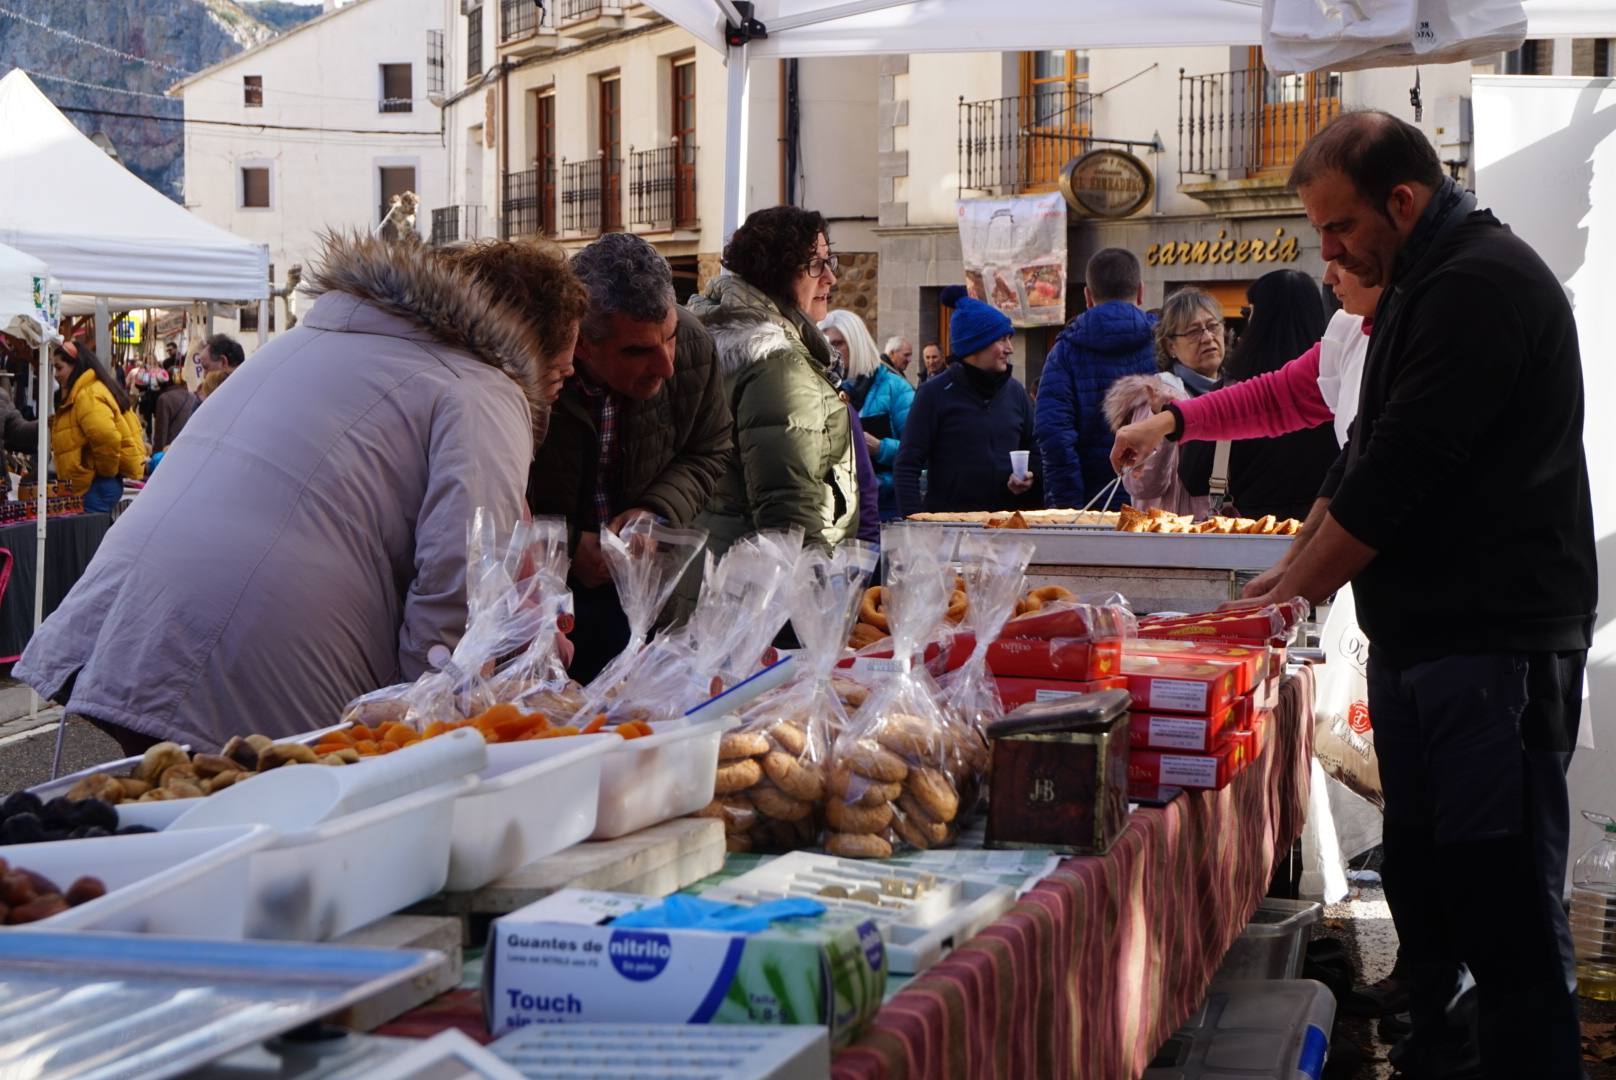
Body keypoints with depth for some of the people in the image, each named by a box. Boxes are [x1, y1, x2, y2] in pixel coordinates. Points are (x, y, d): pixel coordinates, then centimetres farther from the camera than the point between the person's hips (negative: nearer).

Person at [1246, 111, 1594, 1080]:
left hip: (1493, 644, -10)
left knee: (1504, 904, -8)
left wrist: (1296, 589, -9)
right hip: (1421, 634, 10)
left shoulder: (1481, 284, -15)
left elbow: (1402, 470, -19)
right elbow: (1371, 454, 25)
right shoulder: (1424, 285, 18)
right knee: (1422, 880, 15)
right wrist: (1297, 565, 15)